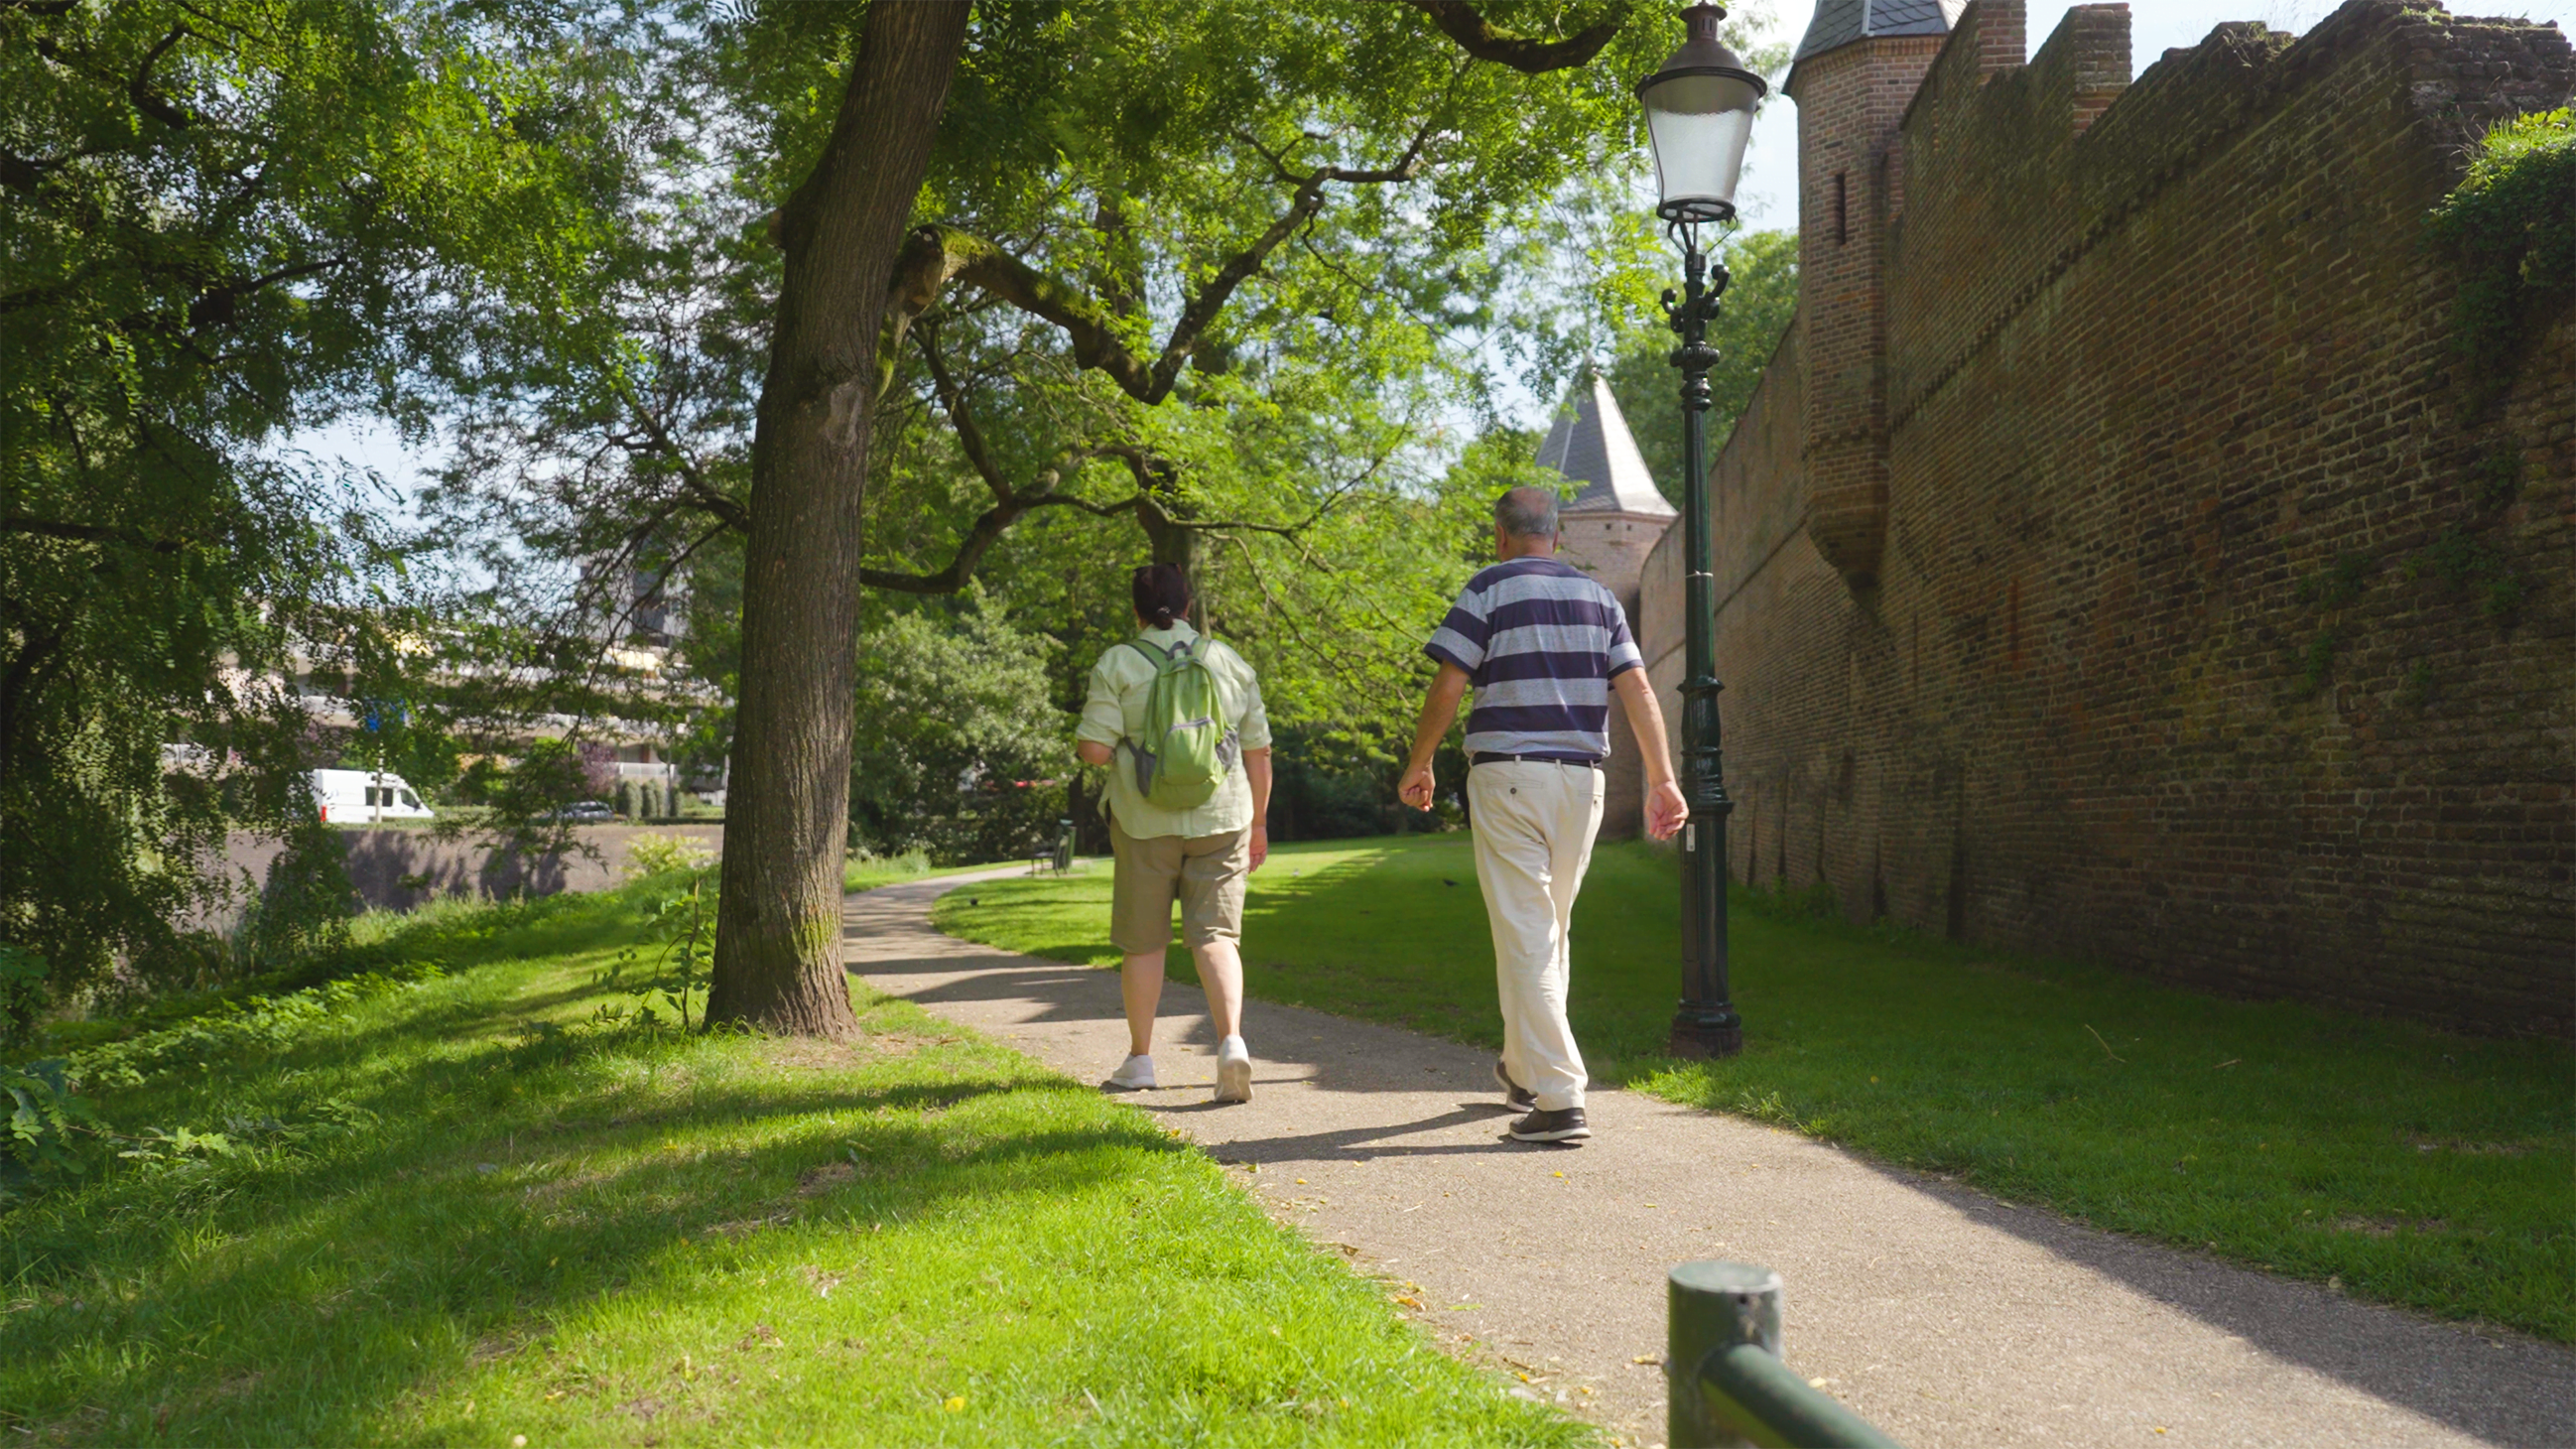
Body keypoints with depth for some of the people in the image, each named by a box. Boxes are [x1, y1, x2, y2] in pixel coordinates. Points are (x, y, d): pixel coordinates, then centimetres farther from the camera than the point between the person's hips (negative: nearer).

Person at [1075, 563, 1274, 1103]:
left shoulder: (1118, 664, -4)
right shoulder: (1231, 663, 7)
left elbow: (1094, 749, -11)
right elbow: (1258, 752, 7)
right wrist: (1258, 823, 16)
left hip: (1146, 821, -2)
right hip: (1220, 817, 2)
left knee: (1142, 941, 10)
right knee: (1215, 933, 0)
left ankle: (1139, 1059, 20)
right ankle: (1231, 1041, -20)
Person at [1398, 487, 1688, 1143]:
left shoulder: (1489, 589, -2)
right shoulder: (1599, 598, 11)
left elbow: (1448, 689, -8)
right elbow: (1638, 690, 3)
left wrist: (1418, 765, 5)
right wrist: (1662, 779, 2)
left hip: (1506, 775, -5)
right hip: (1582, 777, 5)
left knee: (1525, 939, -5)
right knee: (1552, 931, 18)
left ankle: (1559, 1097, -10)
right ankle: (1523, 1070, 35)